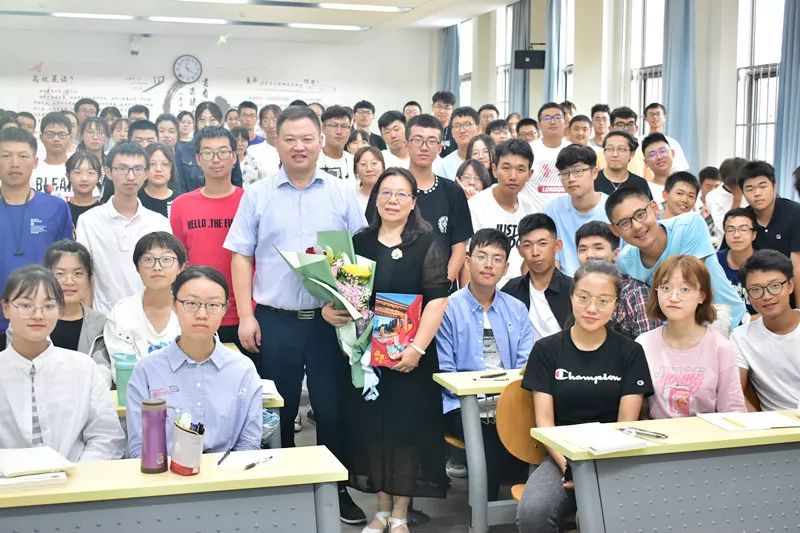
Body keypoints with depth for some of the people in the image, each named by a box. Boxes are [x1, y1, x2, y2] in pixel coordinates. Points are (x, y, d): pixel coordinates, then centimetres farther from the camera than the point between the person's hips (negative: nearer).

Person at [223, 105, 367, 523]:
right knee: (279, 411, 10)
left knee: (333, 408, 6)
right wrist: (246, 316, -4)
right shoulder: (258, 195, 4)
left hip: (331, 319, 0)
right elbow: (241, 256, 3)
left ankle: (337, 489, 21)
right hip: (275, 319, 0)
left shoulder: (342, 194, 5)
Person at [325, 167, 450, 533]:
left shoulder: (428, 243, -2)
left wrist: (417, 348, -18)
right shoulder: (359, 242, 9)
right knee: (371, 427, 7)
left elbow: (437, 299, -9)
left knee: (406, 428, 1)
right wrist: (328, 310, -9)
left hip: (409, 356, -3)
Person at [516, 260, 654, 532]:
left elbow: (627, 424, 0)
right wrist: (567, 465, -17)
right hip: (562, 456, 1)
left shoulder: (630, 352, 7)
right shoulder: (546, 350, 7)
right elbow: (544, 421, 1)